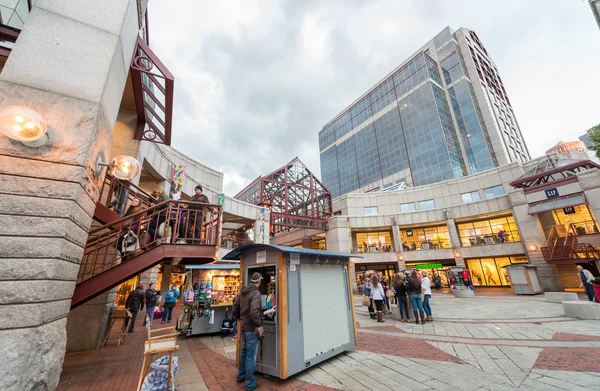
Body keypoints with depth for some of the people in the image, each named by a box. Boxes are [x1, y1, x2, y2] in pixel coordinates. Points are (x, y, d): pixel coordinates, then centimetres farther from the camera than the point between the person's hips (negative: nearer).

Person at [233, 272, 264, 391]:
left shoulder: (243, 291, 5)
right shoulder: (256, 293, -23)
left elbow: (235, 305, 13)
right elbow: (254, 311, -33)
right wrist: (259, 325, -22)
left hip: (243, 326, 9)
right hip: (251, 328, -9)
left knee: (244, 352, 25)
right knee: (251, 355, 5)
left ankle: (240, 376, 40)